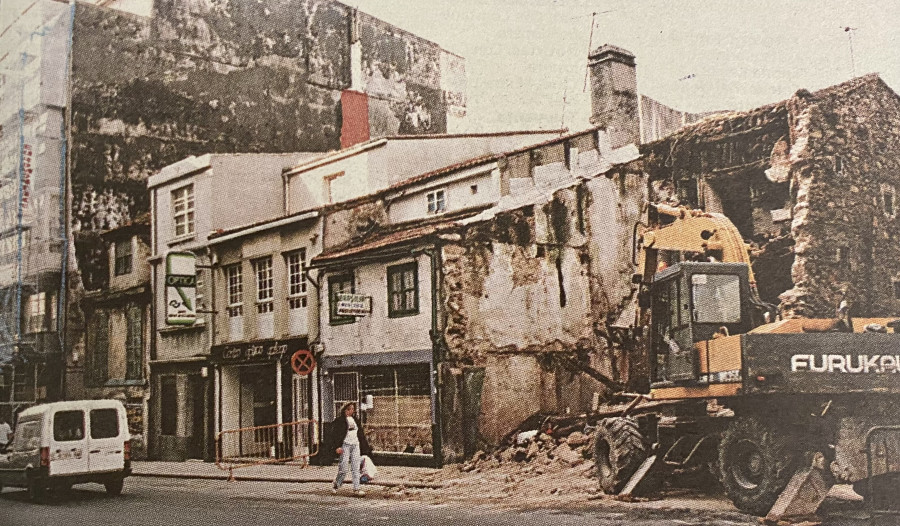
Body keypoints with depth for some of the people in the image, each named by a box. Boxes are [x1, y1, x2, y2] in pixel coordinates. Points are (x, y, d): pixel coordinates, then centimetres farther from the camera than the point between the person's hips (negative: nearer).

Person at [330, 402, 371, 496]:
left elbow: (361, 434, 20)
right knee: (344, 468, -7)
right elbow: (335, 434, -8)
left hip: (355, 445, 6)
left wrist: (365, 448, 17)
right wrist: (337, 446, -19)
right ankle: (336, 485, 16)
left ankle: (356, 489, 1)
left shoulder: (355, 420, 16)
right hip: (345, 445, -6)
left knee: (356, 468, 1)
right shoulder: (339, 420, -3)